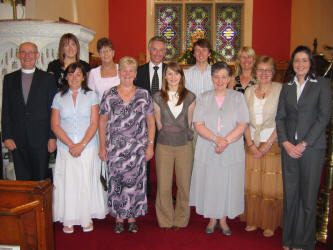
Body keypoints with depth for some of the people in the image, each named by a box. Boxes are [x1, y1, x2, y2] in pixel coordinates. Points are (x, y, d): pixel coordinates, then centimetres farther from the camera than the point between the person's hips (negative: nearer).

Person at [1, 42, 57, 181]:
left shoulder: (48, 79, 3)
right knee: (22, 180, 8)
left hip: (41, 139, -2)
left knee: (41, 179, 4)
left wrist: (52, 137, -6)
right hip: (17, 141, 2)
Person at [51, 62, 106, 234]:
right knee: (67, 182, 3)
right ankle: (69, 220, 17)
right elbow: (55, 125, 1)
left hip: (88, 147, -1)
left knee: (87, 181, 2)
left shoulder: (91, 96, 4)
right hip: (65, 147, 1)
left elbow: (94, 123, -2)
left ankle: (87, 218, 18)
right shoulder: (59, 97, 7)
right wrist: (71, 145, -10)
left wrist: (81, 145, -12)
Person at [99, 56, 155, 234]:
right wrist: (102, 146, 0)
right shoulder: (109, 95, 3)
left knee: (135, 181, 5)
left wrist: (150, 145, -1)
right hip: (115, 148, 0)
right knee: (116, 182, 5)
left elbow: (151, 122, 4)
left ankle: (132, 217, 21)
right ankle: (119, 218, 21)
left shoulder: (144, 95, 3)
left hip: (137, 149, 0)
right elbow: (102, 122, 4)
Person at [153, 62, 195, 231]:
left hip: (184, 145, 0)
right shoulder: (158, 97, 2)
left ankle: (181, 220, 23)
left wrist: (181, 136, 7)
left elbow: (189, 122, 6)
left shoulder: (190, 97, 2)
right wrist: (167, 136, 8)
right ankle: (166, 220, 21)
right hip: (164, 146, 0)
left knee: (184, 185, 6)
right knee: (163, 186, 3)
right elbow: (159, 123, 6)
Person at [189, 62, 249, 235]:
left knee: (227, 184, 6)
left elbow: (242, 125, -5)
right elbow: (198, 125, -3)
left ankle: (223, 219, 25)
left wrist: (226, 141, -18)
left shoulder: (238, 97, 3)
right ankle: (212, 219, 26)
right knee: (209, 183, 7)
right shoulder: (203, 98, 5)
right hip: (207, 151, 1)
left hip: (232, 151, 0)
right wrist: (216, 139, -18)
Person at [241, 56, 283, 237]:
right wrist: (250, 144, -3)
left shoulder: (280, 89, -5)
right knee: (251, 184, 8)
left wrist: (268, 145, -13)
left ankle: (270, 224, 19)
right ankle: (253, 220, 23)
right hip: (252, 144, 4)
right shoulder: (249, 91, 9)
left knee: (271, 186, 3)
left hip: (273, 143, -3)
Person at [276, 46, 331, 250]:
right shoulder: (287, 87, 13)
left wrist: (304, 143, -11)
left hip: (312, 147, -3)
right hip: (289, 147, 3)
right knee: (290, 194, 8)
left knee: (308, 196, 1)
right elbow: (280, 117, 9)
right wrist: (286, 143, -5)